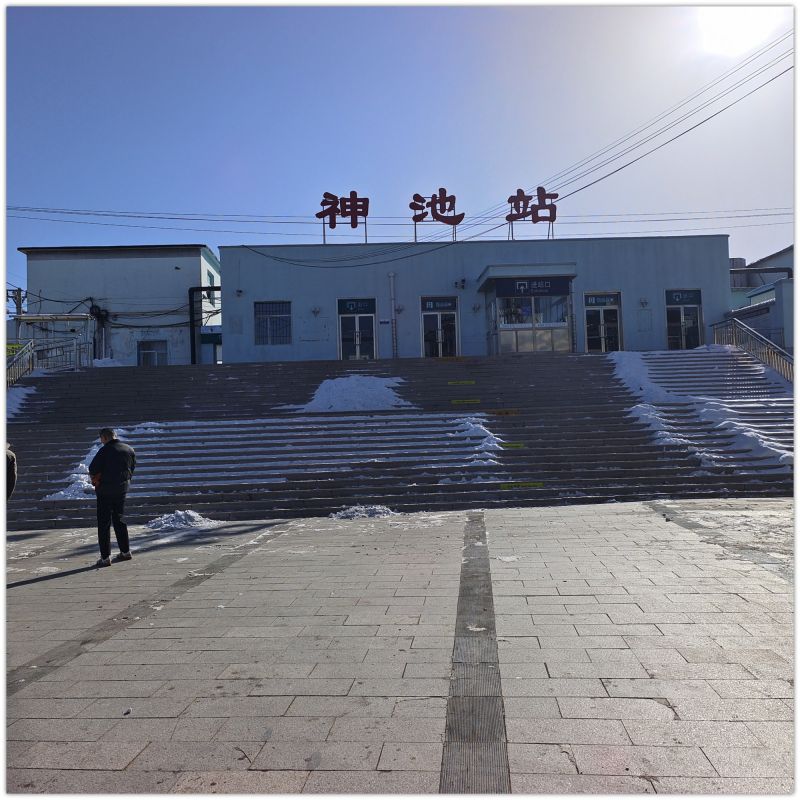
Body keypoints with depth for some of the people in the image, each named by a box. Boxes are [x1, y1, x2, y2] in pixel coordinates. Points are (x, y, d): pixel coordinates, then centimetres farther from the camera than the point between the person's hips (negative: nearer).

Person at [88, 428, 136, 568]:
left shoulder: (104, 451, -16)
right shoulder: (129, 450, 2)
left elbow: (92, 470, -13)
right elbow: (132, 468, 11)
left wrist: (94, 480, 7)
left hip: (105, 490, -6)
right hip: (122, 489, 6)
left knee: (104, 523, 1)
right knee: (119, 520, 18)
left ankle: (105, 557, 1)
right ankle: (125, 551, 22)